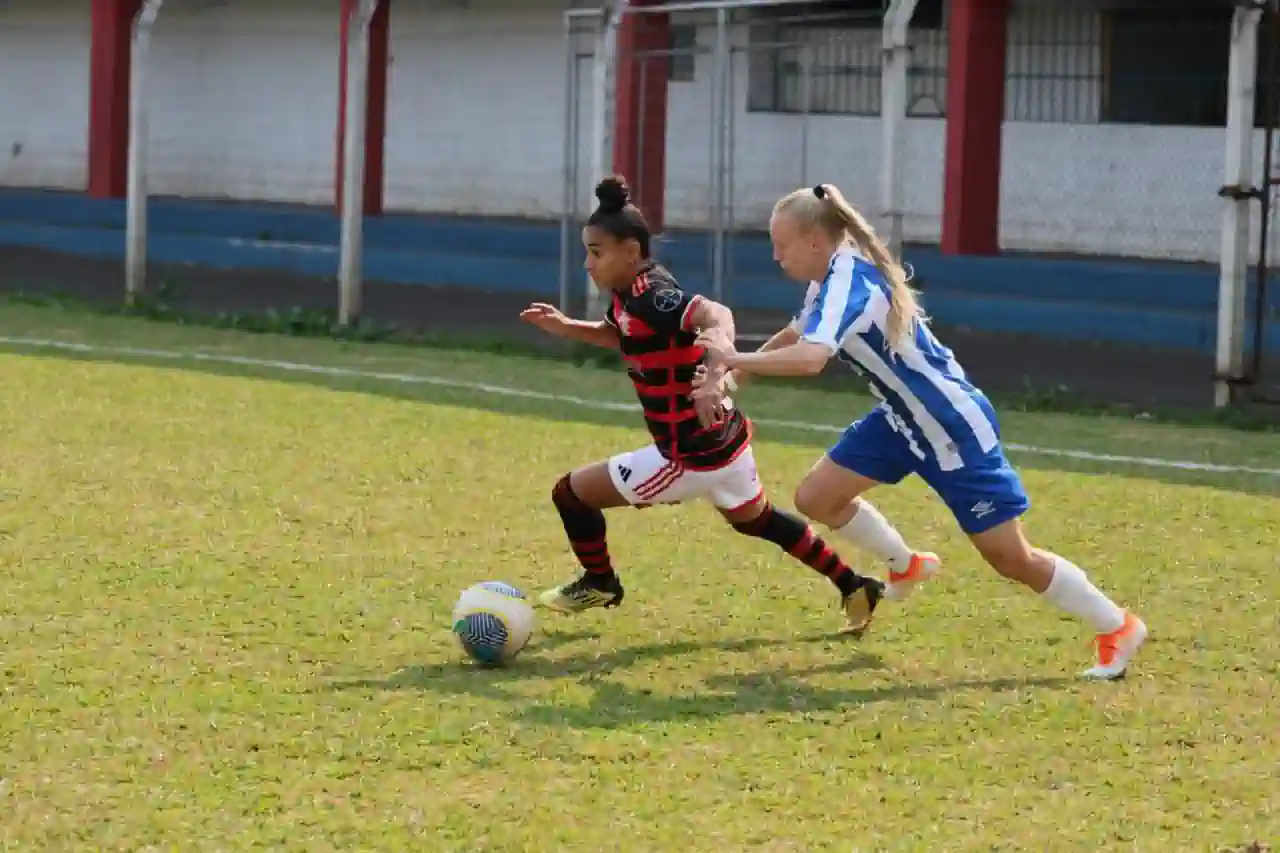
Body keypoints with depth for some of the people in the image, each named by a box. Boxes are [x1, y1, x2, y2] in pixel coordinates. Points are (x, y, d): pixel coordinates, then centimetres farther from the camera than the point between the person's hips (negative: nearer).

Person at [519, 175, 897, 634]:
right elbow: (617, 335, 28)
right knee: (756, 520, 33)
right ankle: (855, 589, 39)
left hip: (691, 457, -10)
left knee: (571, 492, 1)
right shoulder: (630, 295, 4)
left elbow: (716, 315, -44)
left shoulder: (650, 298, -25)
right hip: (724, 442, 10)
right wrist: (565, 327, 13)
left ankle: (599, 584, 27)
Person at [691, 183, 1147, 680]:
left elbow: (810, 358, -44)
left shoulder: (849, 284, -28)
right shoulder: (833, 278, 1)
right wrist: (731, 376, 4)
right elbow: (792, 338, 17)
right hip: (903, 419, 9)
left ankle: (1117, 628, 13)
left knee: (1010, 558, -3)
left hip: (955, 427, -9)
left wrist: (733, 358, -34)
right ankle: (907, 567, 30)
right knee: (817, 499, 6)